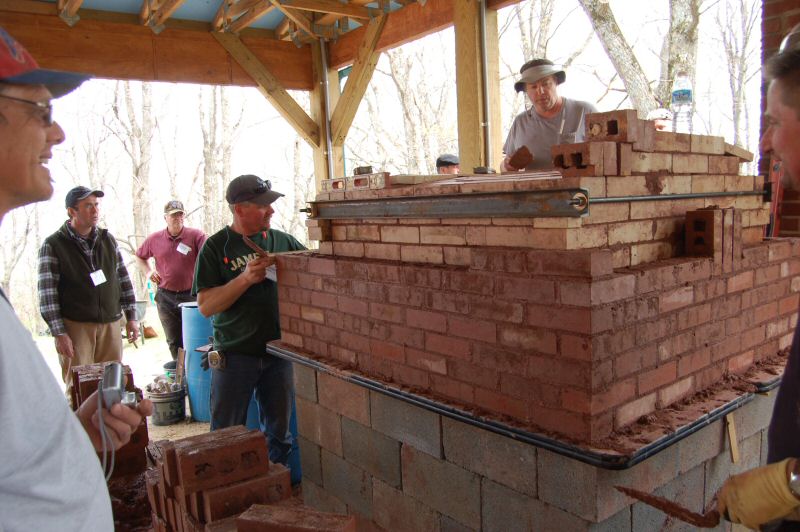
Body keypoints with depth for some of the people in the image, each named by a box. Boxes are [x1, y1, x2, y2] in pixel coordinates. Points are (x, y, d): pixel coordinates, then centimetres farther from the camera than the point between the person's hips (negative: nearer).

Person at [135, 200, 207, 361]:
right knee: (174, 342, 12)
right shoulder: (154, 239, 5)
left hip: (191, 295, -3)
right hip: (166, 297, 3)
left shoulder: (196, 236, -6)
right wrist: (148, 271, 5)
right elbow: (139, 257, 22)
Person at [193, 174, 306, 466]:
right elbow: (206, 305, -12)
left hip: (279, 352, 3)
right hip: (235, 355, -3)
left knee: (279, 433, 15)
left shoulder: (282, 240, 4)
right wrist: (246, 278, -22)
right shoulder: (216, 247, -4)